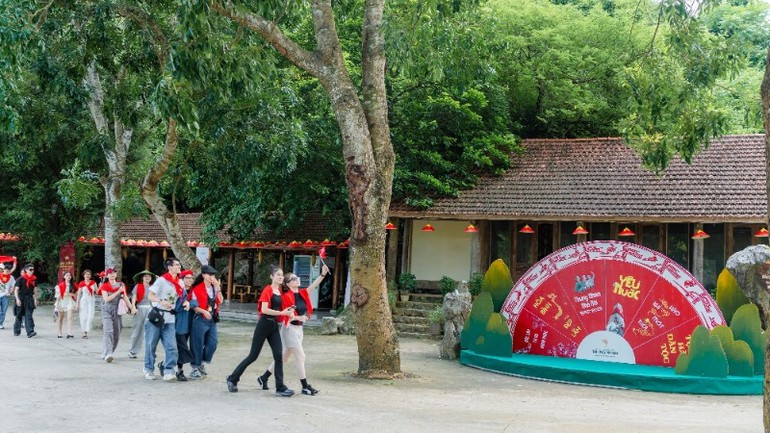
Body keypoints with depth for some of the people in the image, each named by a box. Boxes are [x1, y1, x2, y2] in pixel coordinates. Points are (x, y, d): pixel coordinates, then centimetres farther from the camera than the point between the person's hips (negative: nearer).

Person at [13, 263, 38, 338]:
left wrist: (35, 299, 11)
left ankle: (30, 332, -17)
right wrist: (17, 299, -20)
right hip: (21, 299, -2)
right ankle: (16, 331, 26)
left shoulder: (34, 279, 6)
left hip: (29, 299, 2)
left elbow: (35, 290, 14)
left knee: (28, 315, -8)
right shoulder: (21, 279, -7)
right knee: (19, 316, 9)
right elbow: (16, 290, -8)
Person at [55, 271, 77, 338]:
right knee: (60, 318, 9)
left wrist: (70, 294, -12)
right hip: (62, 301, 0)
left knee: (69, 317, -14)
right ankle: (59, 333, 21)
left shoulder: (73, 285, 4)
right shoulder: (60, 285, -2)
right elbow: (58, 295, 0)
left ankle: (69, 333, -21)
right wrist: (57, 304, -3)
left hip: (70, 301, 0)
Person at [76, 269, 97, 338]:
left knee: (90, 317, -8)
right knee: (84, 317, -1)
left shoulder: (93, 282, 4)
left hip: (91, 301, 1)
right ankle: (84, 332, 13)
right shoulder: (81, 284, 0)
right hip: (83, 301, -1)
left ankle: (86, 332, -4)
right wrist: (77, 304, 2)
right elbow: (79, 294, 4)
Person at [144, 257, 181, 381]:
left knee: (171, 346, -8)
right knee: (151, 344, 6)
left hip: (170, 319, 4)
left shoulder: (179, 283, 9)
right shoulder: (161, 280, -7)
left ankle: (168, 371, -4)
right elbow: (150, 296, -11)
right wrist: (161, 301, -30)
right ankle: (149, 370, 21)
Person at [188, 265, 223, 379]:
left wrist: (218, 288, -6)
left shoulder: (215, 288, 11)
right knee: (198, 344, 0)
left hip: (212, 319, 6)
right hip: (200, 319, -6)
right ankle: (195, 368, 11)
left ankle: (201, 363, 20)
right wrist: (204, 311, -19)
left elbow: (220, 301, 1)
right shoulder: (197, 288, -7)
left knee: (213, 342, 1)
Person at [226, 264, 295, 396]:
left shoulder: (279, 291, 12)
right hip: (264, 324, -7)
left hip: (275, 325, 7)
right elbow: (264, 310, -21)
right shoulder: (267, 290, -12)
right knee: (253, 355, 0)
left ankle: (280, 388, -1)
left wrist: (286, 312, 1)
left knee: (278, 355, -3)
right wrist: (282, 313, -21)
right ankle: (232, 379, 16)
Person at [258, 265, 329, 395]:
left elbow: (313, 285, -8)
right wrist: (298, 317, -28)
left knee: (284, 357, 15)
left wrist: (323, 274, -20)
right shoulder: (286, 296, -13)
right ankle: (305, 387, -1)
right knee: (301, 357, -7)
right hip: (290, 329, -8)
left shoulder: (302, 293, 6)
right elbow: (285, 315, -15)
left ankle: (263, 378, 27)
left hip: (299, 329, 8)